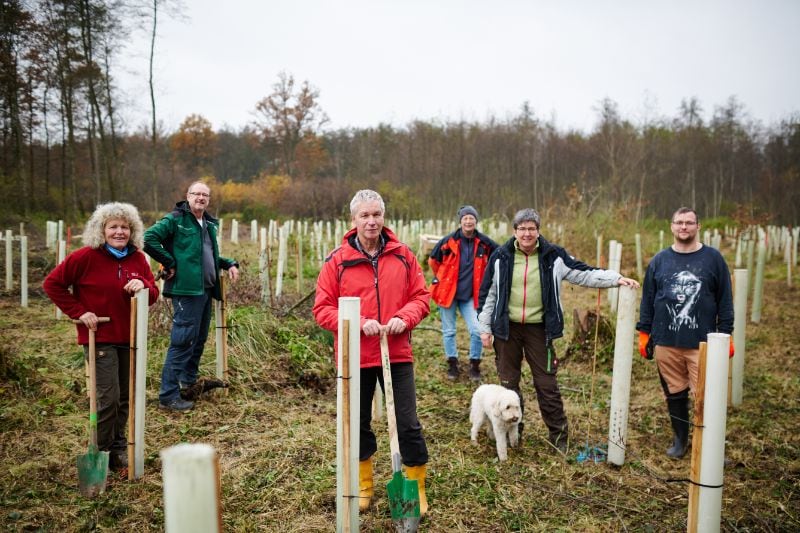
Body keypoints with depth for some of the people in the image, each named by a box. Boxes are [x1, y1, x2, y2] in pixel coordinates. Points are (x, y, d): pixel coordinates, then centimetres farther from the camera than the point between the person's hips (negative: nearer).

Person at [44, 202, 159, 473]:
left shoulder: (138, 258, 3)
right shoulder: (86, 256, -11)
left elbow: (153, 295, 7)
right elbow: (52, 283, -5)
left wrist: (143, 286, -16)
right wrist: (78, 312, -10)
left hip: (129, 338, 5)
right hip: (100, 338, -5)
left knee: (125, 398, 13)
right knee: (109, 397, -5)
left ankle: (118, 446, 31)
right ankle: (103, 451, 15)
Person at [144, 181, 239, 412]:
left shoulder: (209, 224, 17)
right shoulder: (175, 219, -7)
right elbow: (148, 238, -16)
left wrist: (229, 264, 11)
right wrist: (169, 263, -14)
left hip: (206, 290, 9)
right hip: (186, 289, -8)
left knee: (199, 338, 17)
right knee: (183, 340, -7)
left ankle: (189, 381, 33)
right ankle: (168, 395, 0)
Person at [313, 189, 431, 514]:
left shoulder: (403, 256, 0)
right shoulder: (337, 261, -6)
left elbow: (421, 296, 4)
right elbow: (322, 309, -7)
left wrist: (404, 318, -15)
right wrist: (359, 323, -19)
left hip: (397, 354, 1)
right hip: (355, 357, 0)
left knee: (408, 424, 6)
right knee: (358, 424, 16)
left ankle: (417, 489, 25)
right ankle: (363, 485, 37)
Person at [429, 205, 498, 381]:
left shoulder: (484, 242, -4)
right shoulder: (449, 241, -8)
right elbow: (433, 260, 5)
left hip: (470, 295, 1)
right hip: (448, 292, -1)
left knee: (477, 330, -6)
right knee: (449, 331, 8)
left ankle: (475, 365, 13)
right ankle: (452, 365, 24)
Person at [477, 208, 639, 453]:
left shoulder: (553, 255, -2)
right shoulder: (501, 256, -2)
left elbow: (584, 273, 0)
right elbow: (487, 293, 3)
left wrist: (616, 278, -12)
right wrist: (485, 327, 2)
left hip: (539, 329, -1)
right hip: (507, 329, 1)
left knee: (547, 384, 5)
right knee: (508, 382, 11)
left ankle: (559, 435, 19)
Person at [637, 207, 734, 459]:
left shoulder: (713, 259, 2)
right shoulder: (659, 260, 7)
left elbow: (725, 301, 3)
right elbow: (647, 299, 9)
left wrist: (726, 335, 0)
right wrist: (644, 333, 7)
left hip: (702, 343, -2)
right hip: (666, 343, 2)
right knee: (674, 394, 13)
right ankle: (680, 439, 30)